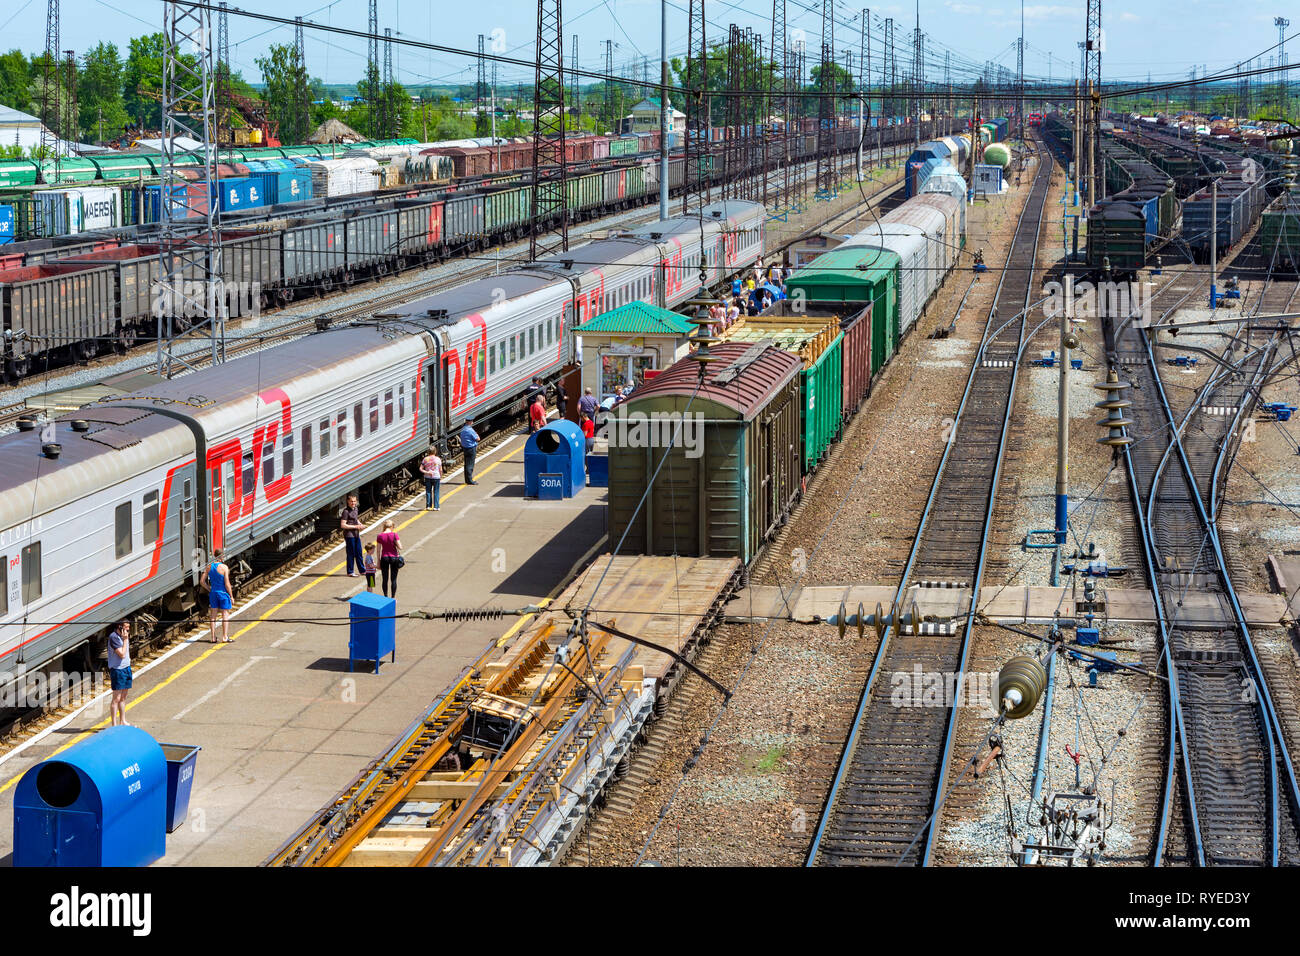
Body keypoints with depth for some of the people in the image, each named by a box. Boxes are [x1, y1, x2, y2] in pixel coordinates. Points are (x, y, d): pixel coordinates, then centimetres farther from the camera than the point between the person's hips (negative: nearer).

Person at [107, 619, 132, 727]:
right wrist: (125, 640, -17)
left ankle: (123, 722, 24)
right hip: (117, 669, -9)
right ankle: (114, 725, -3)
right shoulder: (113, 637, -16)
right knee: (116, 698, -6)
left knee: (123, 697, 15)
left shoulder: (125, 635, 12)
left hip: (127, 668, 9)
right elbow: (122, 654, -20)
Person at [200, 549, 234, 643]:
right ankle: (225, 637, 3)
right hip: (223, 593, -5)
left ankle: (213, 637, 14)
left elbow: (202, 581, 1)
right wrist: (231, 596, -7)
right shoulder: (224, 567, -16)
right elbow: (227, 584, -16)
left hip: (213, 592, 5)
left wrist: (209, 589, 14)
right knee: (225, 614, 5)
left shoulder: (209, 567, -1)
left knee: (213, 615, 12)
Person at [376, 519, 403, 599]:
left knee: (385, 580, 12)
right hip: (394, 557, -1)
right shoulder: (394, 535, -11)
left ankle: (386, 597, 17)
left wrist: (378, 562, 7)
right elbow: (400, 547, -14)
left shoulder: (379, 536, -5)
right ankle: (393, 597, 11)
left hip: (384, 558, 1)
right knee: (394, 580, 9)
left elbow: (378, 550, -1)